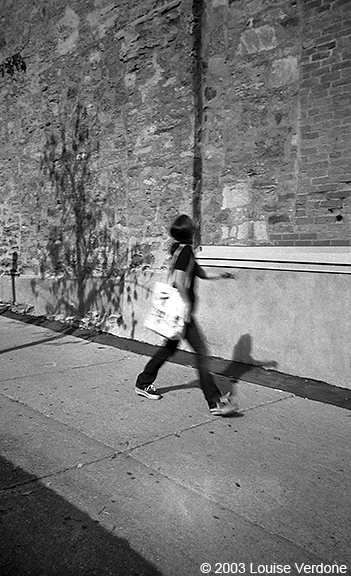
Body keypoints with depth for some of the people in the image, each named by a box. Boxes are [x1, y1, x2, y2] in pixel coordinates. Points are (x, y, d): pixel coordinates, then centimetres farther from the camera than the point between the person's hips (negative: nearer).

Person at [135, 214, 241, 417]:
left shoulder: (180, 249, 14)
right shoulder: (185, 250, -15)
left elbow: (201, 273, 22)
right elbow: (179, 280, -24)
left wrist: (220, 275, 18)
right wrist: (188, 304, -18)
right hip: (183, 309, -10)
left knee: (170, 347, 20)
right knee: (202, 352, -7)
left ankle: (143, 384, 32)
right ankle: (215, 402, -4)